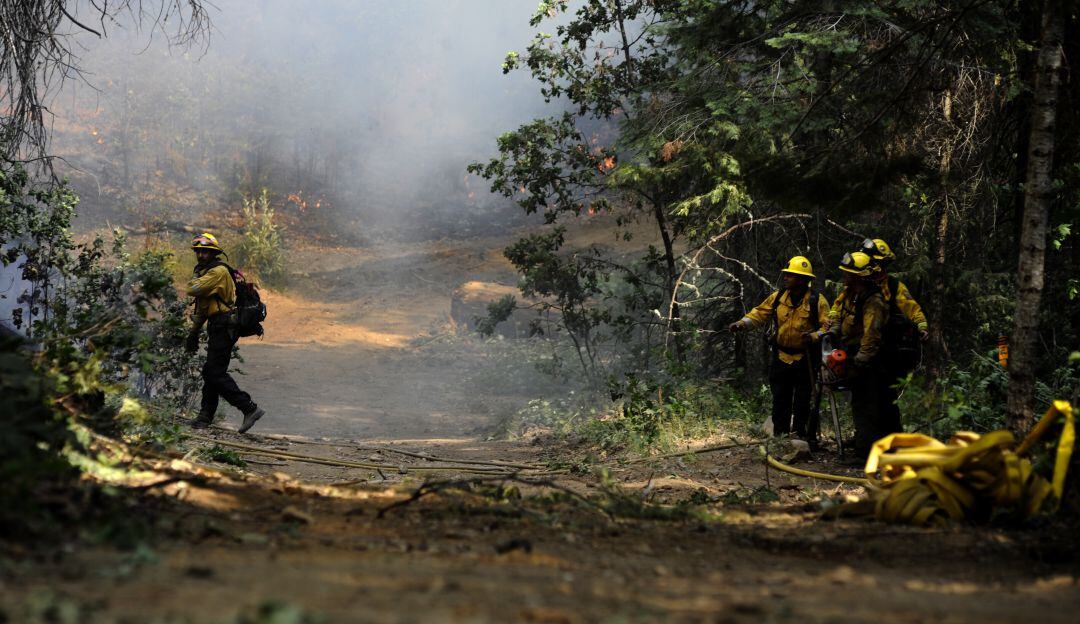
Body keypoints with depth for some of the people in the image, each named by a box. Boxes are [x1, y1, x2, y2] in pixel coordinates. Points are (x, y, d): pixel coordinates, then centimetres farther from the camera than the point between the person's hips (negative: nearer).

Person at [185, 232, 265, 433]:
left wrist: (195, 276, -1)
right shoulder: (205, 272, 20)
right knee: (211, 372, 13)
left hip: (224, 326, -10)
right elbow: (202, 306, 28)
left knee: (215, 373, -14)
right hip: (217, 327, 10)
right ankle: (205, 416, 21)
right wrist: (194, 331, 29)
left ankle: (250, 408, -16)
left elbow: (193, 290, -22)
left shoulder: (218, 271, -13)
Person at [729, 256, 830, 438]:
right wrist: (741, 324, -11)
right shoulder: (778, 298, 3)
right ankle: (779, 438, 17)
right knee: (780, 401, 9)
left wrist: (815, 336, -29)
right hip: (781, 359, 4)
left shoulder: (817, 301, -9)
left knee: (801, 402, 5)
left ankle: (799, 438, 14)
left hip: (804, 360, -4)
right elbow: (760, 314, 4)